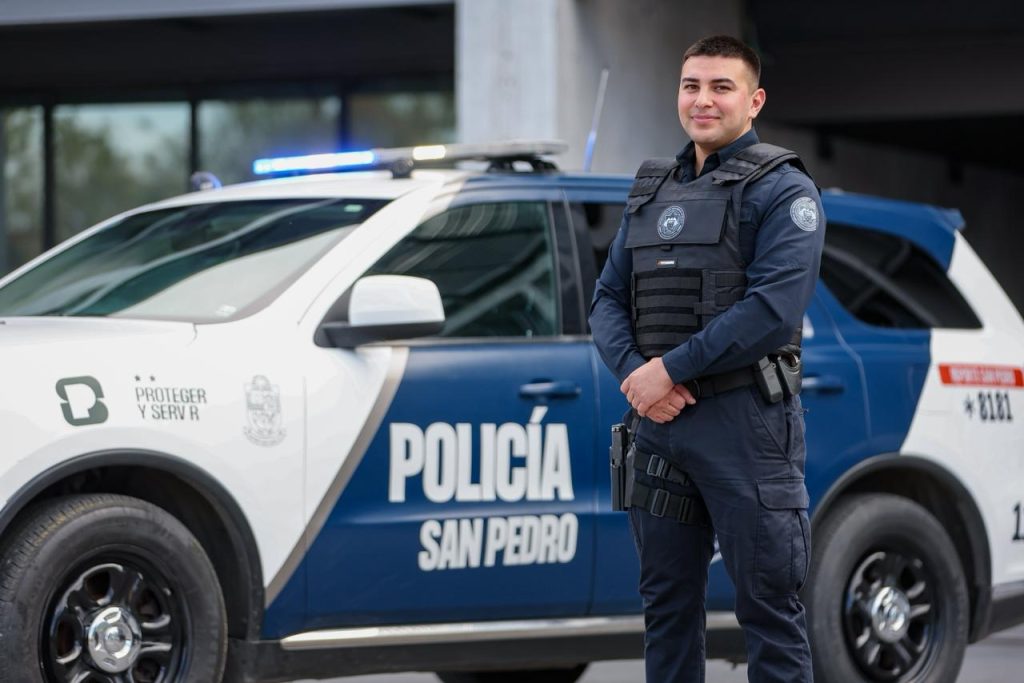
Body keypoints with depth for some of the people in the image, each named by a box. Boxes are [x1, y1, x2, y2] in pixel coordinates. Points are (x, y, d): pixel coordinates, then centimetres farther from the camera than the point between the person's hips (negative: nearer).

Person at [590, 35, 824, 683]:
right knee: (668, 603, 12)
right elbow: (609, 299, 13)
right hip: (659, 421, 7)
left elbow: (775, 307, -17)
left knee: (768, 607, -4)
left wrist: (670, 369, -16)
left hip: (745, 422, -7)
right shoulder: (652, 192, 17)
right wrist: (635, 372, -8)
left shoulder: (782, 190, -4)